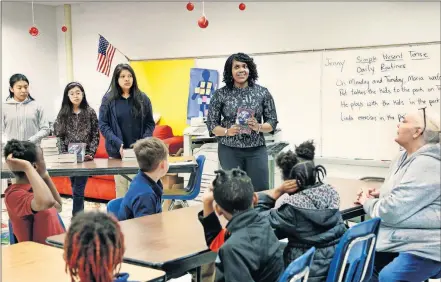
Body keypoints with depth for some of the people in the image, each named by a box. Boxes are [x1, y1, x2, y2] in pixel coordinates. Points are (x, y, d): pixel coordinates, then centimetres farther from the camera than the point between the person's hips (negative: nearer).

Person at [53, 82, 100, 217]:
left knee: (78, 190, -8)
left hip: (85, 156, -3)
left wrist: (91, 153, -9)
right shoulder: (63, 114, 5)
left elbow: (96, 136, 0)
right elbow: (60, 136, 5)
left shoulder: (90, 112, 0)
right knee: (76, 189, 11)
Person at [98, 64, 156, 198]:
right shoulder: (108, 100, 3)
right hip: (118, 151, -1)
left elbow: (150, 123, 8)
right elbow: (103, 125, 0)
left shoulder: (143, 99, 7)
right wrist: (118, 143, -14)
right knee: (121, 187, -2)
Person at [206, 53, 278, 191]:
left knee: (261, 190, -1)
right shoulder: (220, 94, 0)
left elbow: (273, 121, 5)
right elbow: (211, 124, 3)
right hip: (229, 150, -1)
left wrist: (258, 127, -14)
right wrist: (227, 131, -14)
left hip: (256, 150, 1)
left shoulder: (262, 92, 2)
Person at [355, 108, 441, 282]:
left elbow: (392, 211, -27)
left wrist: (367, 202, -6)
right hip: (401, 239, 10)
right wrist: (378, 194, 4)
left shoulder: (427, 165, -23)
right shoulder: (406, 157, 10)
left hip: (424, 246, -10)